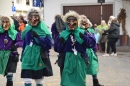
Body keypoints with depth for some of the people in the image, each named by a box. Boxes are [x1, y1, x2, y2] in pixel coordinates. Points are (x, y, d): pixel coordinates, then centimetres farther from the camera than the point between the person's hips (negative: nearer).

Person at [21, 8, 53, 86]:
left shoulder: (43, 30, -8)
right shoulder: (27, 29, 5)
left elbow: (49, 45, -13)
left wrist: (38, 37, -22)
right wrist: (22, 56, 18)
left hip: (39, 57, -3)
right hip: (28, 58, 3)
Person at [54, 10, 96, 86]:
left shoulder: (82, 33, 1)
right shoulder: (63, 34, 1)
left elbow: (92, 43, -8)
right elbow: (57, 49, 0)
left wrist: (84, 38, -22)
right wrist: (61, 43, -18)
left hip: (79, 60, 0)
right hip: (67, 61, 0)